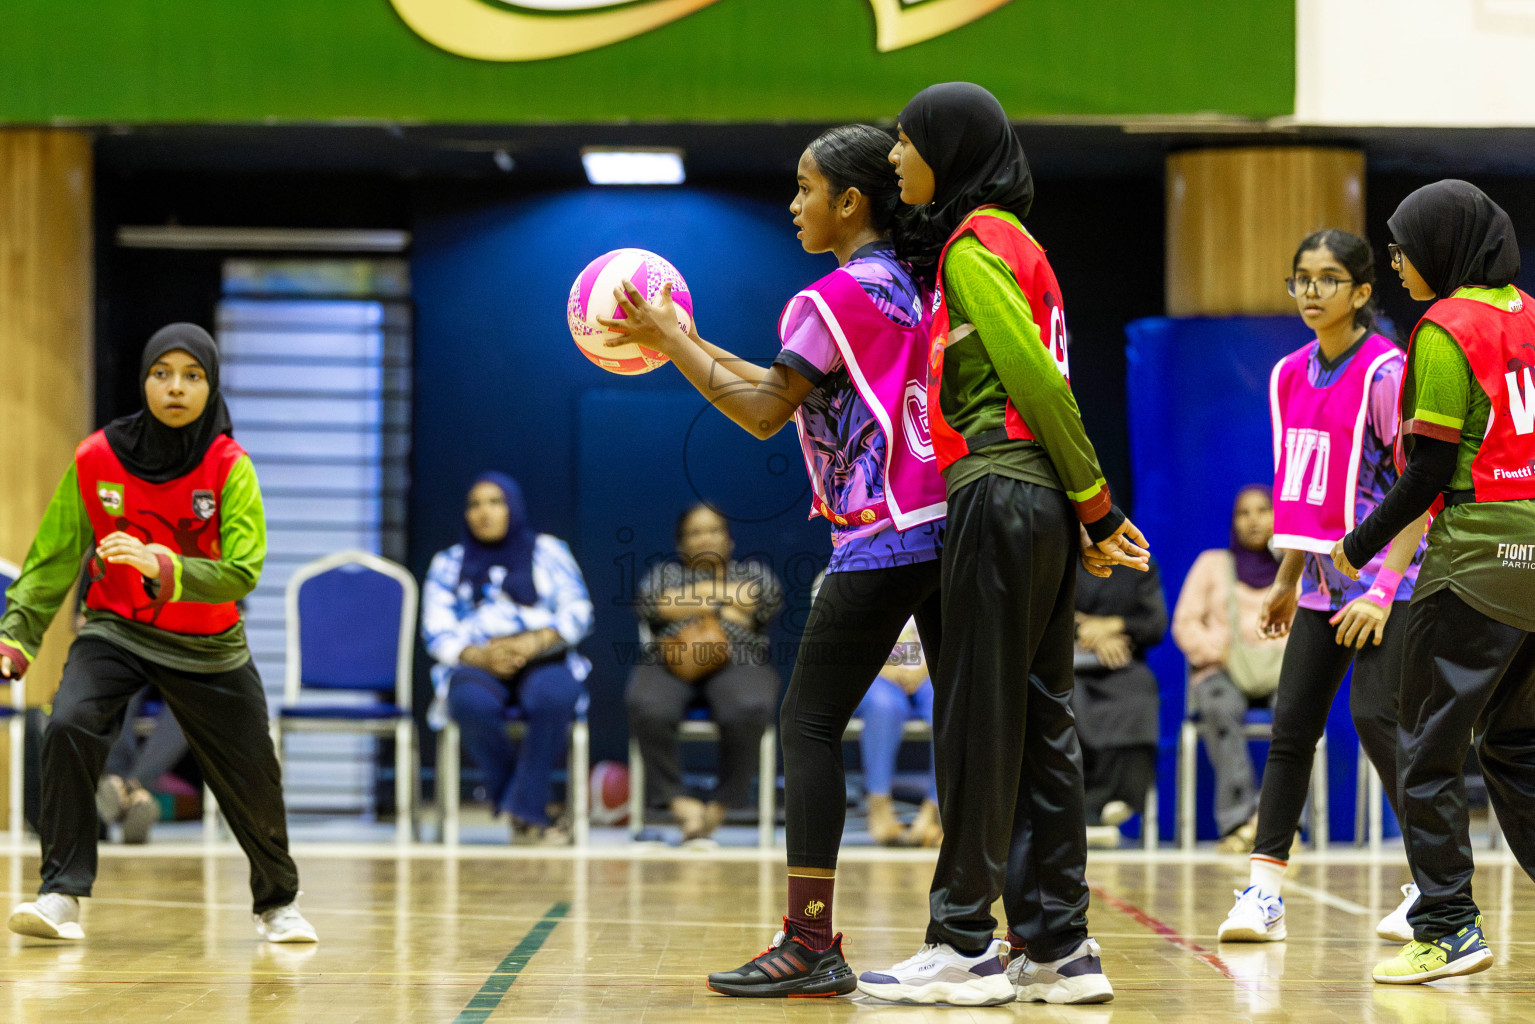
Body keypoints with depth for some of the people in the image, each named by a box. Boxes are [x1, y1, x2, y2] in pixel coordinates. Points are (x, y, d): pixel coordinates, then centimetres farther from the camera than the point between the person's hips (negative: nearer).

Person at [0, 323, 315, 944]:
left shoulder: (230, 468, -16)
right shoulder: (95, 460, -12)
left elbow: (242, 573, -25)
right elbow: (54, 560, -2)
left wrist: (163, 567, -40)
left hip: (208, 649, 0)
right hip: (115, 630, 0)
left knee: (253, 781, 6)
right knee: (69, 729, -27)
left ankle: (277, 902, 34)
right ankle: (62, 897, -19)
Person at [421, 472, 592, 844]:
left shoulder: (547, 552, 15)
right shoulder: (449, 564, 17)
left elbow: (578, 615, 5)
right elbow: (437, 634, 6)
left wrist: (533, 642, -15)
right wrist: (479, 656, -16)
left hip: (543, 661, 0)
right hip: (477, 666, 0)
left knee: (553, 697, -38)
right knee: (473, 704, -37)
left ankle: (524, 810, -28)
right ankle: (532, 814, -22)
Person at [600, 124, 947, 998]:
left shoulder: (833, 299, -10)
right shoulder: (916, 285, 16)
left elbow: (764, 413, -6)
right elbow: (796, 392, 22)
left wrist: (671, 339, 2)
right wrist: (687, 345, 23)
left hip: (880, 538, -9)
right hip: (945, 528, 9)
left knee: (809, 724, -5)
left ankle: (811, 943, -10)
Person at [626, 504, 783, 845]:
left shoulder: (751, 571, 22)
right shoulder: (666, 573, 23)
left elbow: (770, 600, -2)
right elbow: (649, 602, 0)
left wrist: (691, 601, -1)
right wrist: (723, 594, 0)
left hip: (738, 665, 0)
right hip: (669, 666, 1)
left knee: (748, 711, -36)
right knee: (647, 708, -34)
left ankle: (721, 804, -23)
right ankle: (680, 803, -28)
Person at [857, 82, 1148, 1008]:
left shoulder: (975, 245, -8)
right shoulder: (1015, 241, 20)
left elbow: (1037, 378, -14)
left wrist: (1095, 506, -11)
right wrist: (1093, 509, 14)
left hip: (1000, 494, -9)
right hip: (1041, 506, 9)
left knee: (977, 718, -5)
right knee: (1040, 721, 8)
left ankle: (965, 945, -1)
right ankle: (1060, 948, 10)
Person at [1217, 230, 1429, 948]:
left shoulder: (1387, 372, -13)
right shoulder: (1290, 375, 9)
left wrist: (1384, 588, -21)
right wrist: (1286, 580, 19)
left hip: (1386, 577, -7)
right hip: (1323, 579, 7)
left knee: (1375, 714, -16)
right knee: (1291, 725, 3)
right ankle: (1264, 892, 6)